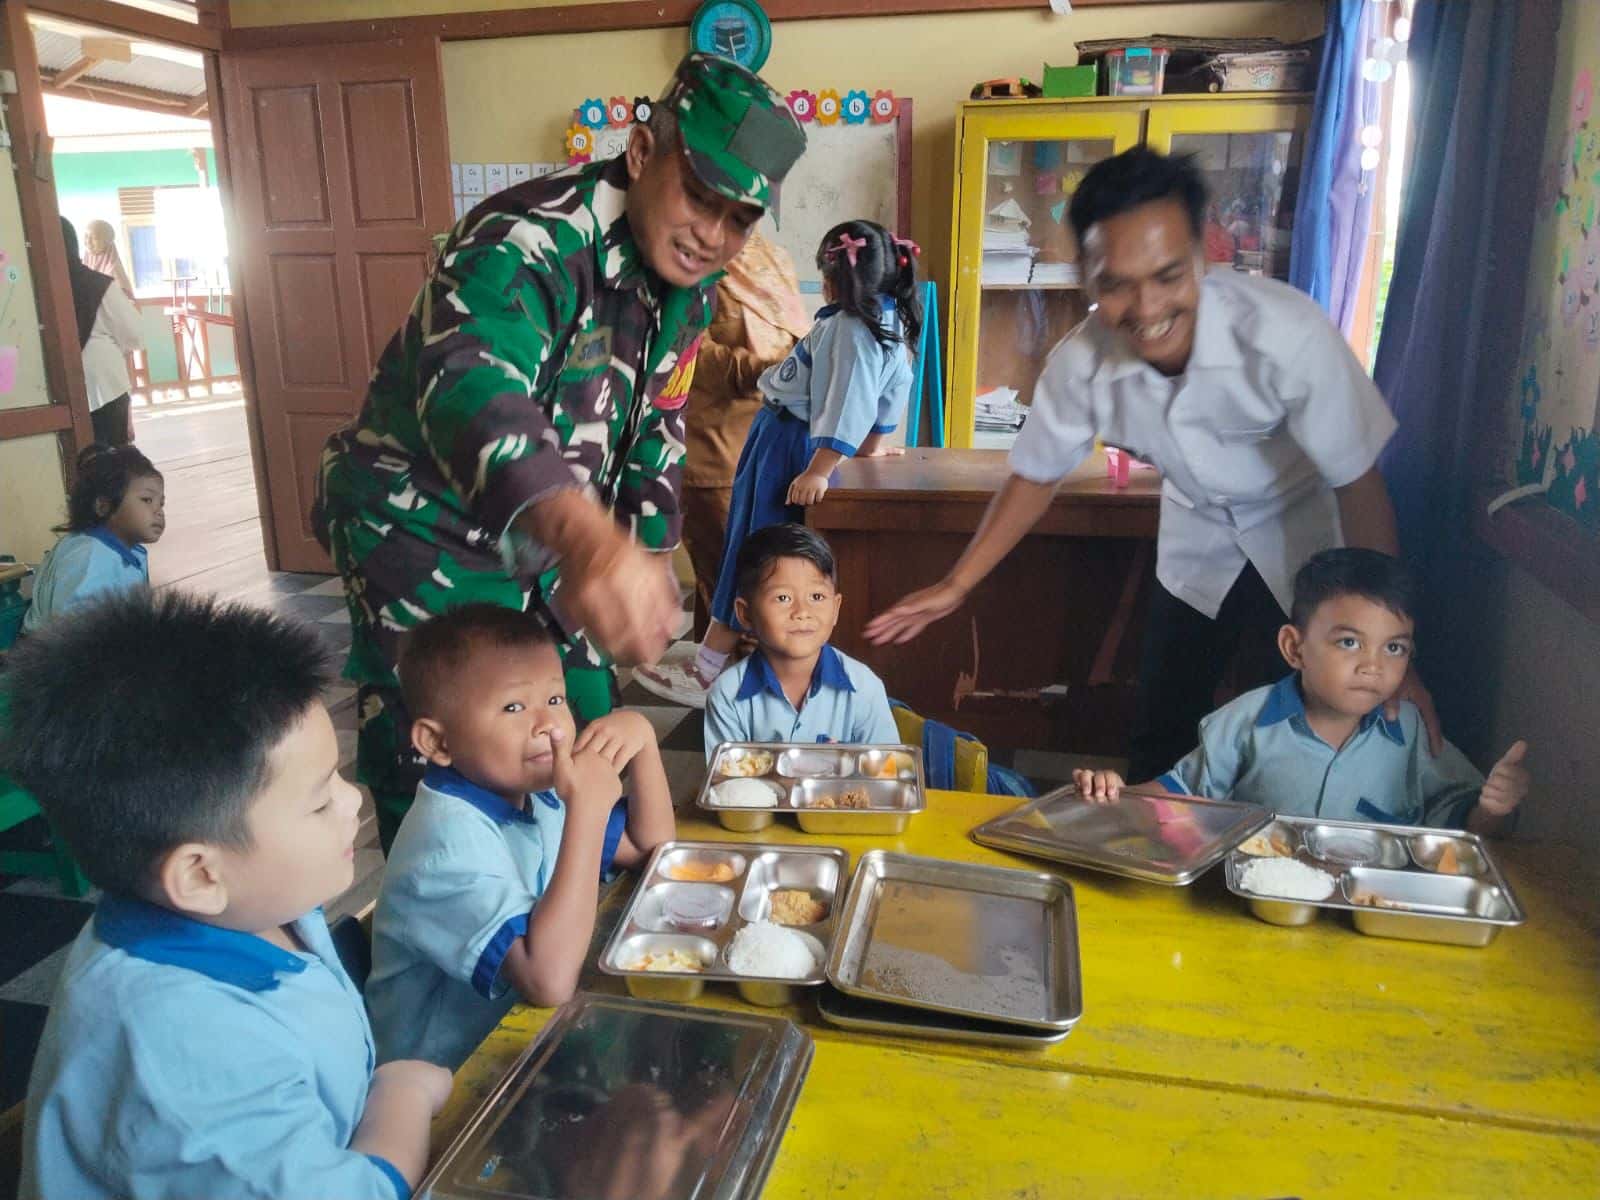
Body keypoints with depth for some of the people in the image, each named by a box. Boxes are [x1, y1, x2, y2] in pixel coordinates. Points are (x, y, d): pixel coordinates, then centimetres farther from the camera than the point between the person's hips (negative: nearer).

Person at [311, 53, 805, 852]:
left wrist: (648, 552, 11)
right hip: (431, 527, -7)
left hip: (552, 534, 8)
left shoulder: (686, 282, -3)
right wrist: (585, 537, -70)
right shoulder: (532, 239, -30)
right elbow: (470, 385, -51)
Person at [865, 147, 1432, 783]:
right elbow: (1036, 473, -7)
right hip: (1198, 536, 3)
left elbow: (1357, 482, -25)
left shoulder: (1288, 335, -36)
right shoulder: (1082, 361, -25)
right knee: (1157, 739, 10)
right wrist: (956, 584, -11)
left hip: (1301, 537, -3)